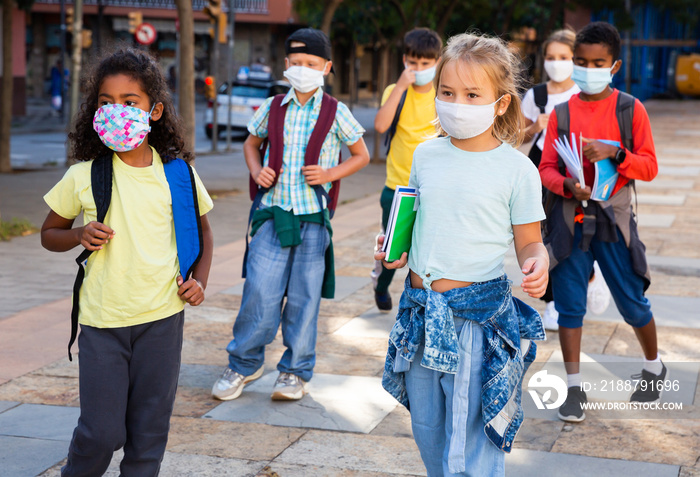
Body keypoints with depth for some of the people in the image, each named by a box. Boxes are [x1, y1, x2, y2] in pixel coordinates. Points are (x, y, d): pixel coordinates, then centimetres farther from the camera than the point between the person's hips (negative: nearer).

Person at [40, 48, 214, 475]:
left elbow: (201, 229, 16)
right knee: (101, 432, 1)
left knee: (150, 428, 8)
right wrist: (79, 236, -12)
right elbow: (50, 234, 9)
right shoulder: (84, 176, -3)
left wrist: (200, 280, 2)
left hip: (162, 317, 1)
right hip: (102, 321, -1)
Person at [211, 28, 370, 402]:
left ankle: (296, 371, 20)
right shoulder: (272, 108, 6)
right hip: (274, 213, 1)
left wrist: (330, 174, -6)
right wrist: (256, 170, 3)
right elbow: (251, 143, 23)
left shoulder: (336, 113, 0)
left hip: (313, 217, -1)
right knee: (260, 291, -4)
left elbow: (361, 156, 10)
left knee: (305, 296, 5)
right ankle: (244, 363, 15)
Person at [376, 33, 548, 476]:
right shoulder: (426, 155, 6)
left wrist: (537, 263, -24)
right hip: (422, 309, 5)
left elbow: (529, 241, -2)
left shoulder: (517, 168, -8)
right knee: (427, 431, 19)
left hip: (479, 314, -5)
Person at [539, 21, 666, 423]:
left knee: (632, 302, 7)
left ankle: (654, 366, 34)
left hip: (614, 217, -2)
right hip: (570, 218, 2)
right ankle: (575, 388, 13)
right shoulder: (562, 112, 4)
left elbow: (649, 167, -5)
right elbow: (547, 168, 3)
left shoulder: (631, 109, -2)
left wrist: (614, 152, -22)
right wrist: (568, 186, -18)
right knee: (570, 306, 3)